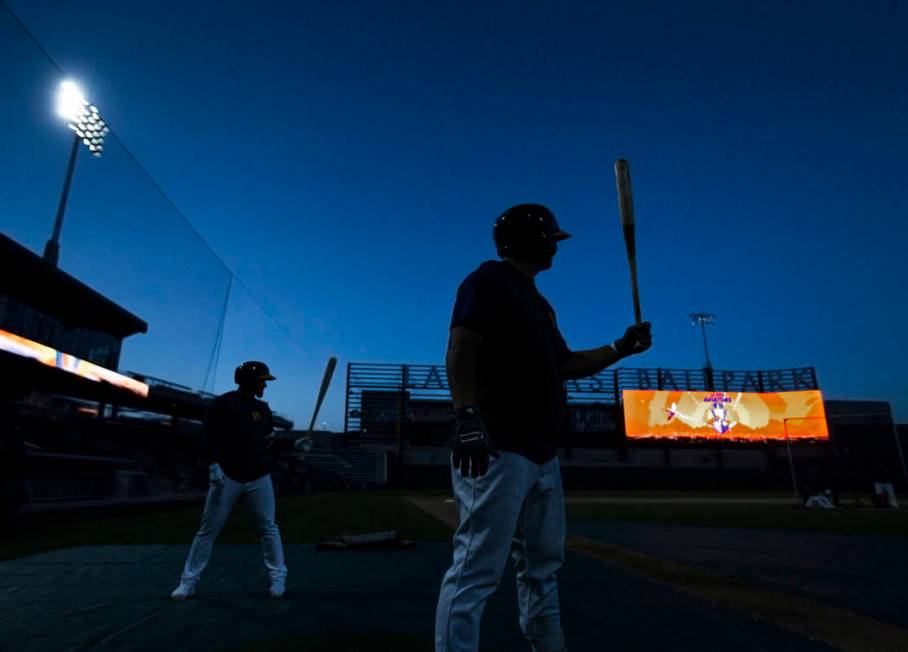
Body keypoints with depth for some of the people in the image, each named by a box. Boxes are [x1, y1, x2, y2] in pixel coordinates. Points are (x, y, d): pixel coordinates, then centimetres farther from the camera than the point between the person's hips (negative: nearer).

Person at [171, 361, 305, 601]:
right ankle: (189, 580, 17)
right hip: (227, 476, -3)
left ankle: (278, 577, 13)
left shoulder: (263, 408, 11)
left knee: (268, 528, 4)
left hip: (259, 478, 3)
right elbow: (209, 437, -8)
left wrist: (293, 444, 3)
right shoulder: (221, 403, -3)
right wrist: (213, 465, -19)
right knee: (208, 529, 3)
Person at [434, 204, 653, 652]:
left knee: (543, 565, 17)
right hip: (496, 447, -10)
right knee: (478, 569, -11)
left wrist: (621, 348, 18)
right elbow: (460, 349, -14)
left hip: (541, 452, 10)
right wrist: (467, 416, -26)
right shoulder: (490, 278, -1)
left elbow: (566, 364, 27)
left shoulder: (539, 303, 25)